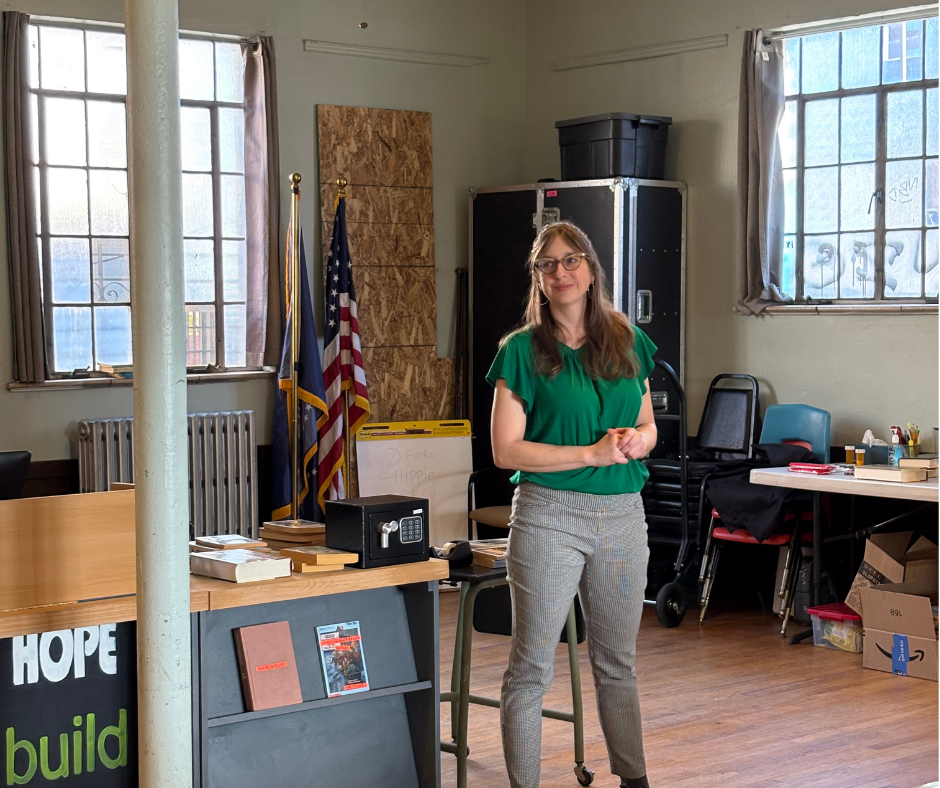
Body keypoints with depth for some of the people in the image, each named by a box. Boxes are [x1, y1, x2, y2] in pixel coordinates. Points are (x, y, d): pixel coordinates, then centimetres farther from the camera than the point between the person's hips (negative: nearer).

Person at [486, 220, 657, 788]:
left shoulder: (630, 342, 9)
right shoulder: (523, 350, -4)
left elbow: (648, 426, 18)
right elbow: (505, 450, -9)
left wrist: (638, 440, -7)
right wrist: (592, 453, -16)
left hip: (623, 515, 4)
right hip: (549, 514, -4)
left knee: (617, 661, 17)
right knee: (532, 666, 0)